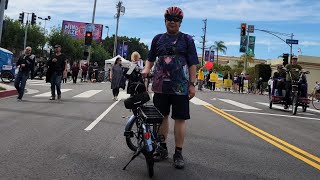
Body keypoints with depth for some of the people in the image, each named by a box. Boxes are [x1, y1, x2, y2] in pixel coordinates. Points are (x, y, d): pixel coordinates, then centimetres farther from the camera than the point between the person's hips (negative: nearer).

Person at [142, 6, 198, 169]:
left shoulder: (187, 39, 4)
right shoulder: (158, 38, 12)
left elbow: (192, 64, 2)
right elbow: (151, 59, 17)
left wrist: (192, 84, -4)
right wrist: (146, 69, -4)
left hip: (180, 87, -3)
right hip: (160, 85, 3)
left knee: (180, 118, 0)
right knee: (162, 116, 10)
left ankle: (178, 153, 10)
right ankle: (162, 148, 24)